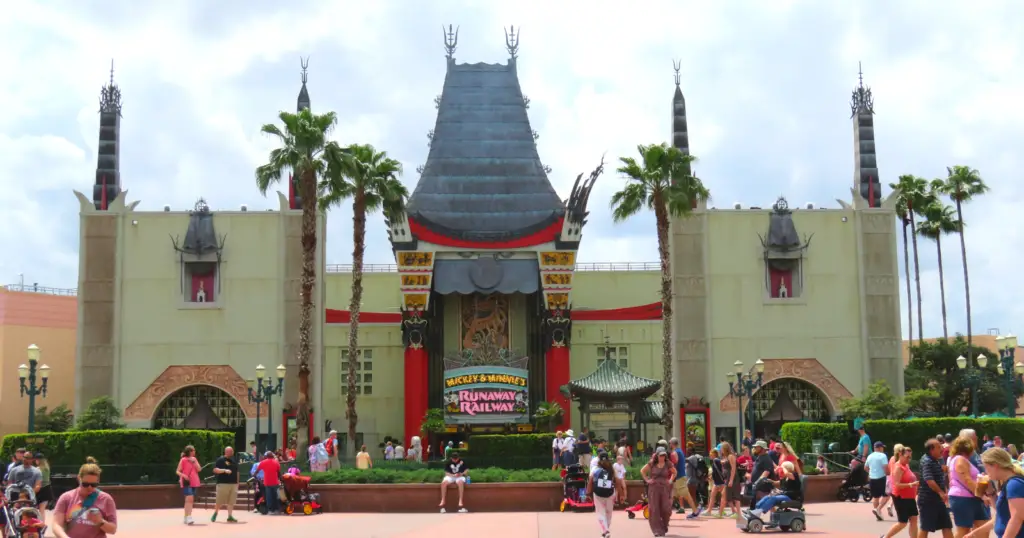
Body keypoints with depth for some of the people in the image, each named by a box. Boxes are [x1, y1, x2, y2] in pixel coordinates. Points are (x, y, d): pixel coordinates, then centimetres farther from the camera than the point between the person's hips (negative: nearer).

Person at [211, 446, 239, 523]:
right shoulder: (220, 460, -2)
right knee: (219, 501, -3)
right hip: (223, 484, -5)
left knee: (231, 502, 2)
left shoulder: (234, 461, 17)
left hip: (233, 484, 6)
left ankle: (230, 516, 6)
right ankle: (215, 513, 17)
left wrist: (237, 483, 17)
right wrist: (224, 470, -21)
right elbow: (215, 470, -10)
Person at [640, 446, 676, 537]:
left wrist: (670, 480, 5)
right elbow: (642, 471, 9)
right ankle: (657, 530, 3)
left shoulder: (668, 464, 2)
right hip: (654, 488, 0)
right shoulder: (652, 464, -1)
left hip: (665, 488, 0)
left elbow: (674, 472, 18)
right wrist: (647, 480, 0)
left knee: (665, 509, -3)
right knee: (655, 509, -2)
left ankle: (664, 526, 25)